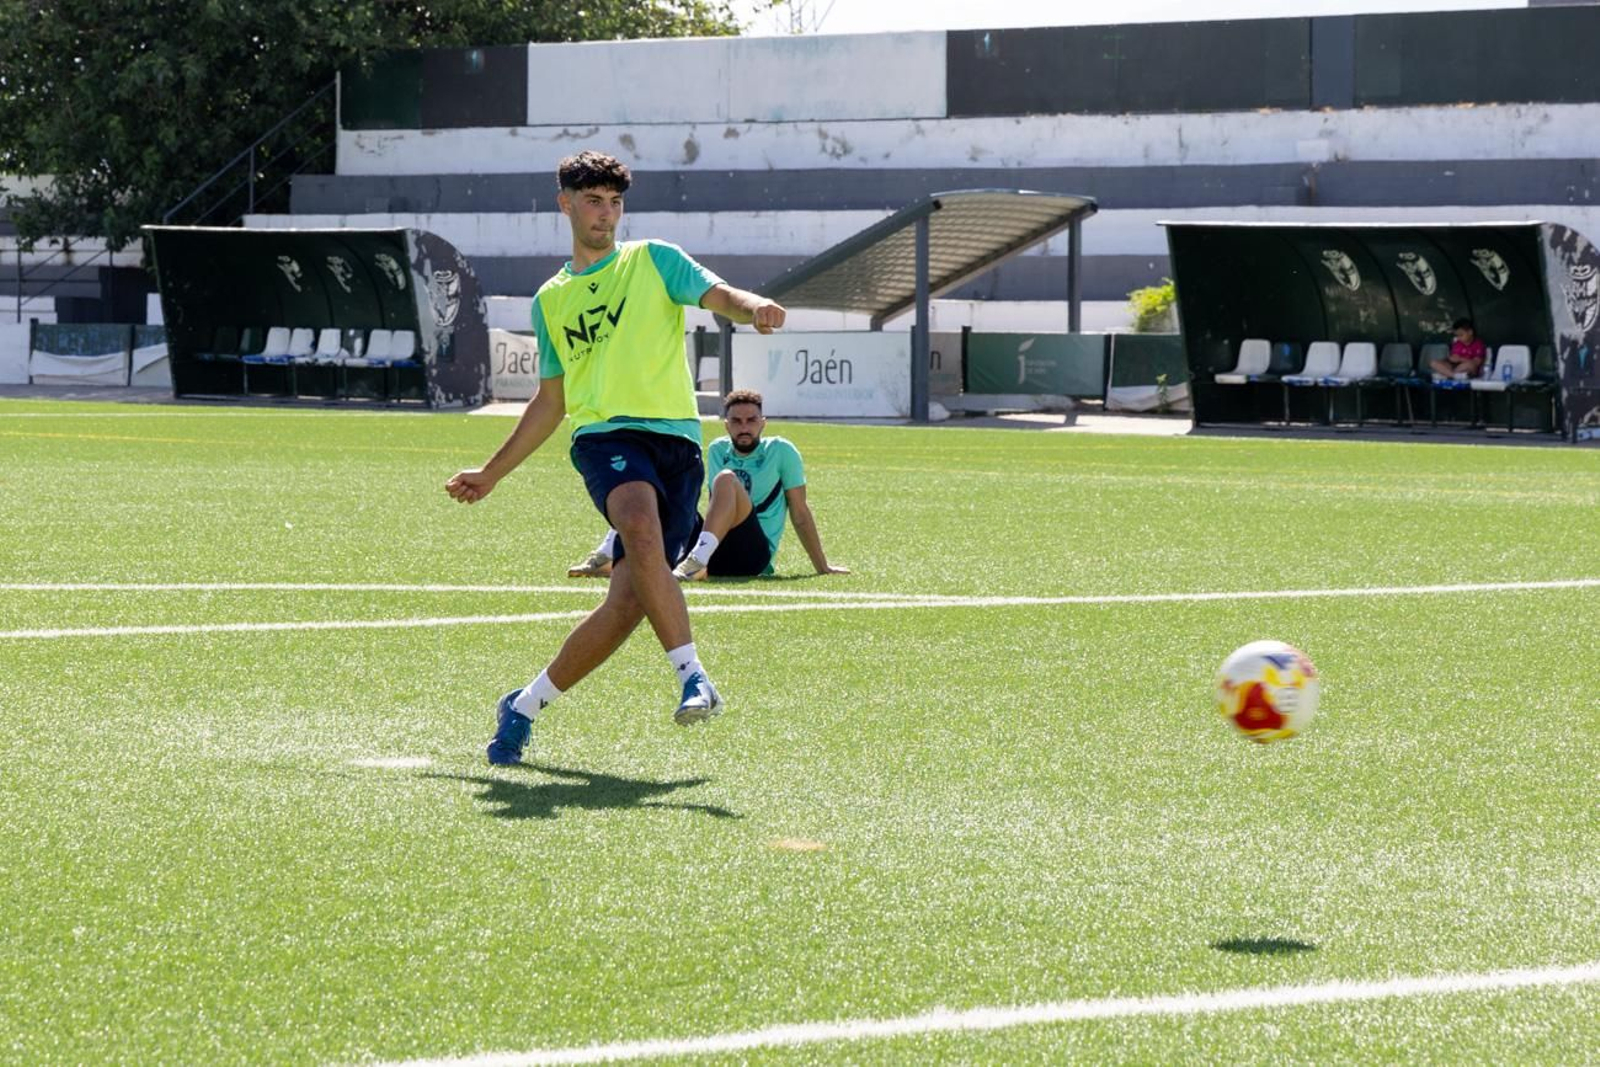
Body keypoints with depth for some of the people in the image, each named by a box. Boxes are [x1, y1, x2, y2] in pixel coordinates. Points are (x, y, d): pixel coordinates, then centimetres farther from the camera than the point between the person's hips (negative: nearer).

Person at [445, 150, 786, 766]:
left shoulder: (653, 261, 15)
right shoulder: (550, 300, 22)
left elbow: (716, 295, -2)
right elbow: (550, 403, 30)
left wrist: (751, 306, -26)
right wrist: (490, 474, 31)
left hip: (676, 439, -1)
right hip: (605, 436, 1)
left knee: (629, 600, -10)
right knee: (642, 528, -35)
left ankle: (525, 705, 8)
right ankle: (692, 675, -36)